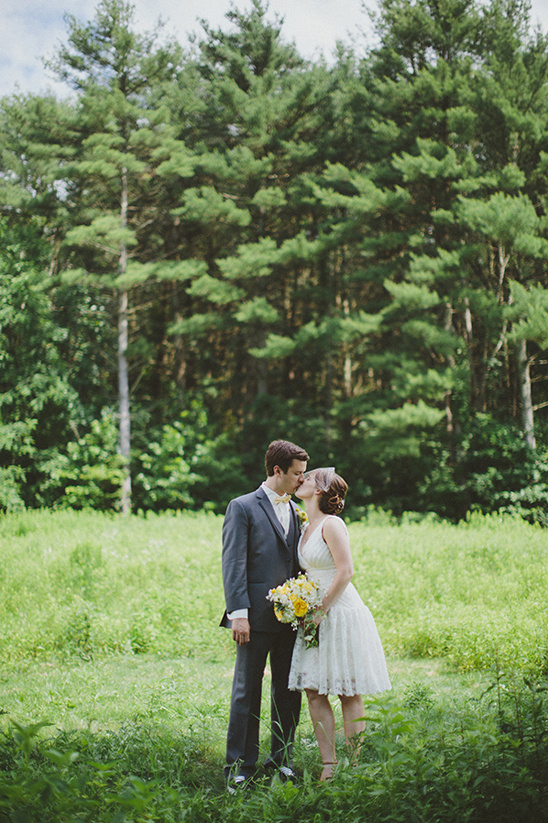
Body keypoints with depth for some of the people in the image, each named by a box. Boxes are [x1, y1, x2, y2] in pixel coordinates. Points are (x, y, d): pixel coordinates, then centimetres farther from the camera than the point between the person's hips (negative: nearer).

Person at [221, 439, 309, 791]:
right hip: (257, 617, -6)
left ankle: (281, 759, 22)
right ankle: (241, 766, 8)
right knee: (247, 692, 0)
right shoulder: (243, 508, -4)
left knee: (289, 690, 10)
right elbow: (233, 564, -9)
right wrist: (238, 613, -17)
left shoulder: (296, 511, 15)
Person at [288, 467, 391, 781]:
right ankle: (329, 766, 8)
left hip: (340, 613, -8)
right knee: (315, 693, 3)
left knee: (349, 694, -1)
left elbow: (345, 572, -17)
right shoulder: (307, 527, 15)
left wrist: (321, 610, -16)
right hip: (317, 618, 8)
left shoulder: (331, 524, -11)